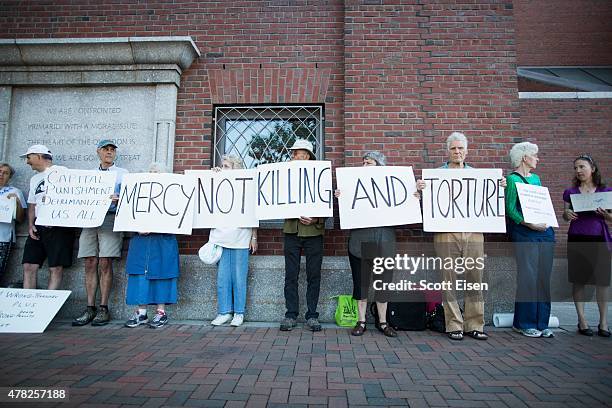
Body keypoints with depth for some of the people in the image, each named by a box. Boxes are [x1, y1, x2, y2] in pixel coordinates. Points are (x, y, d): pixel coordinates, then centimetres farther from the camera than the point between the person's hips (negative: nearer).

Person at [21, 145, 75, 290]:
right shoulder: (34, 179, 23)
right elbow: (32, 204, 22)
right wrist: (30, 225, 9)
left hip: (59, 227, -7)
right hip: (38, 228, 8)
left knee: (56, 268, -6)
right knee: (29, 266, 2)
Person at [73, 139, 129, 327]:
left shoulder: (122, 174, 10)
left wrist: (118, 200, -22)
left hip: (110, 218, -4)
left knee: (105, 264, -7)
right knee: (90, 264, 1)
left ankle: (103, 309, -1)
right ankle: (90, 308, 6)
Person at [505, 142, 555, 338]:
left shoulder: (536, 178, 19)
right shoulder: (512, 179, -3)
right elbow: (510, 209, -10)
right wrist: (528, 223, -20)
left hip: (545, 232, 7)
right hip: (525, 234, -7)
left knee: (544, 278, 7)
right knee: (528, 277, -6)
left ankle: (542, 323, 16)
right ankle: (525, 323, 7)